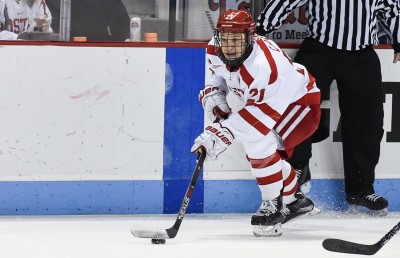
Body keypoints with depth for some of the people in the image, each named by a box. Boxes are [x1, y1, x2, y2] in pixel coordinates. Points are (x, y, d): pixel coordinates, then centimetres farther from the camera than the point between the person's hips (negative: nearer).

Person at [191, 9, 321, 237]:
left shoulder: (264, 66, -40)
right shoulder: (216, 50, -14)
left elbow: (258, 116, -41)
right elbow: (220, 72, 11)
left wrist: (220, 135, -47)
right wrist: (214, 93, -10)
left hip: (301, 103, -9)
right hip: (267, 100, 9)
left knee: (260, 143, -29)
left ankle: (273, 207, -14)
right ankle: (294, 201, 43)